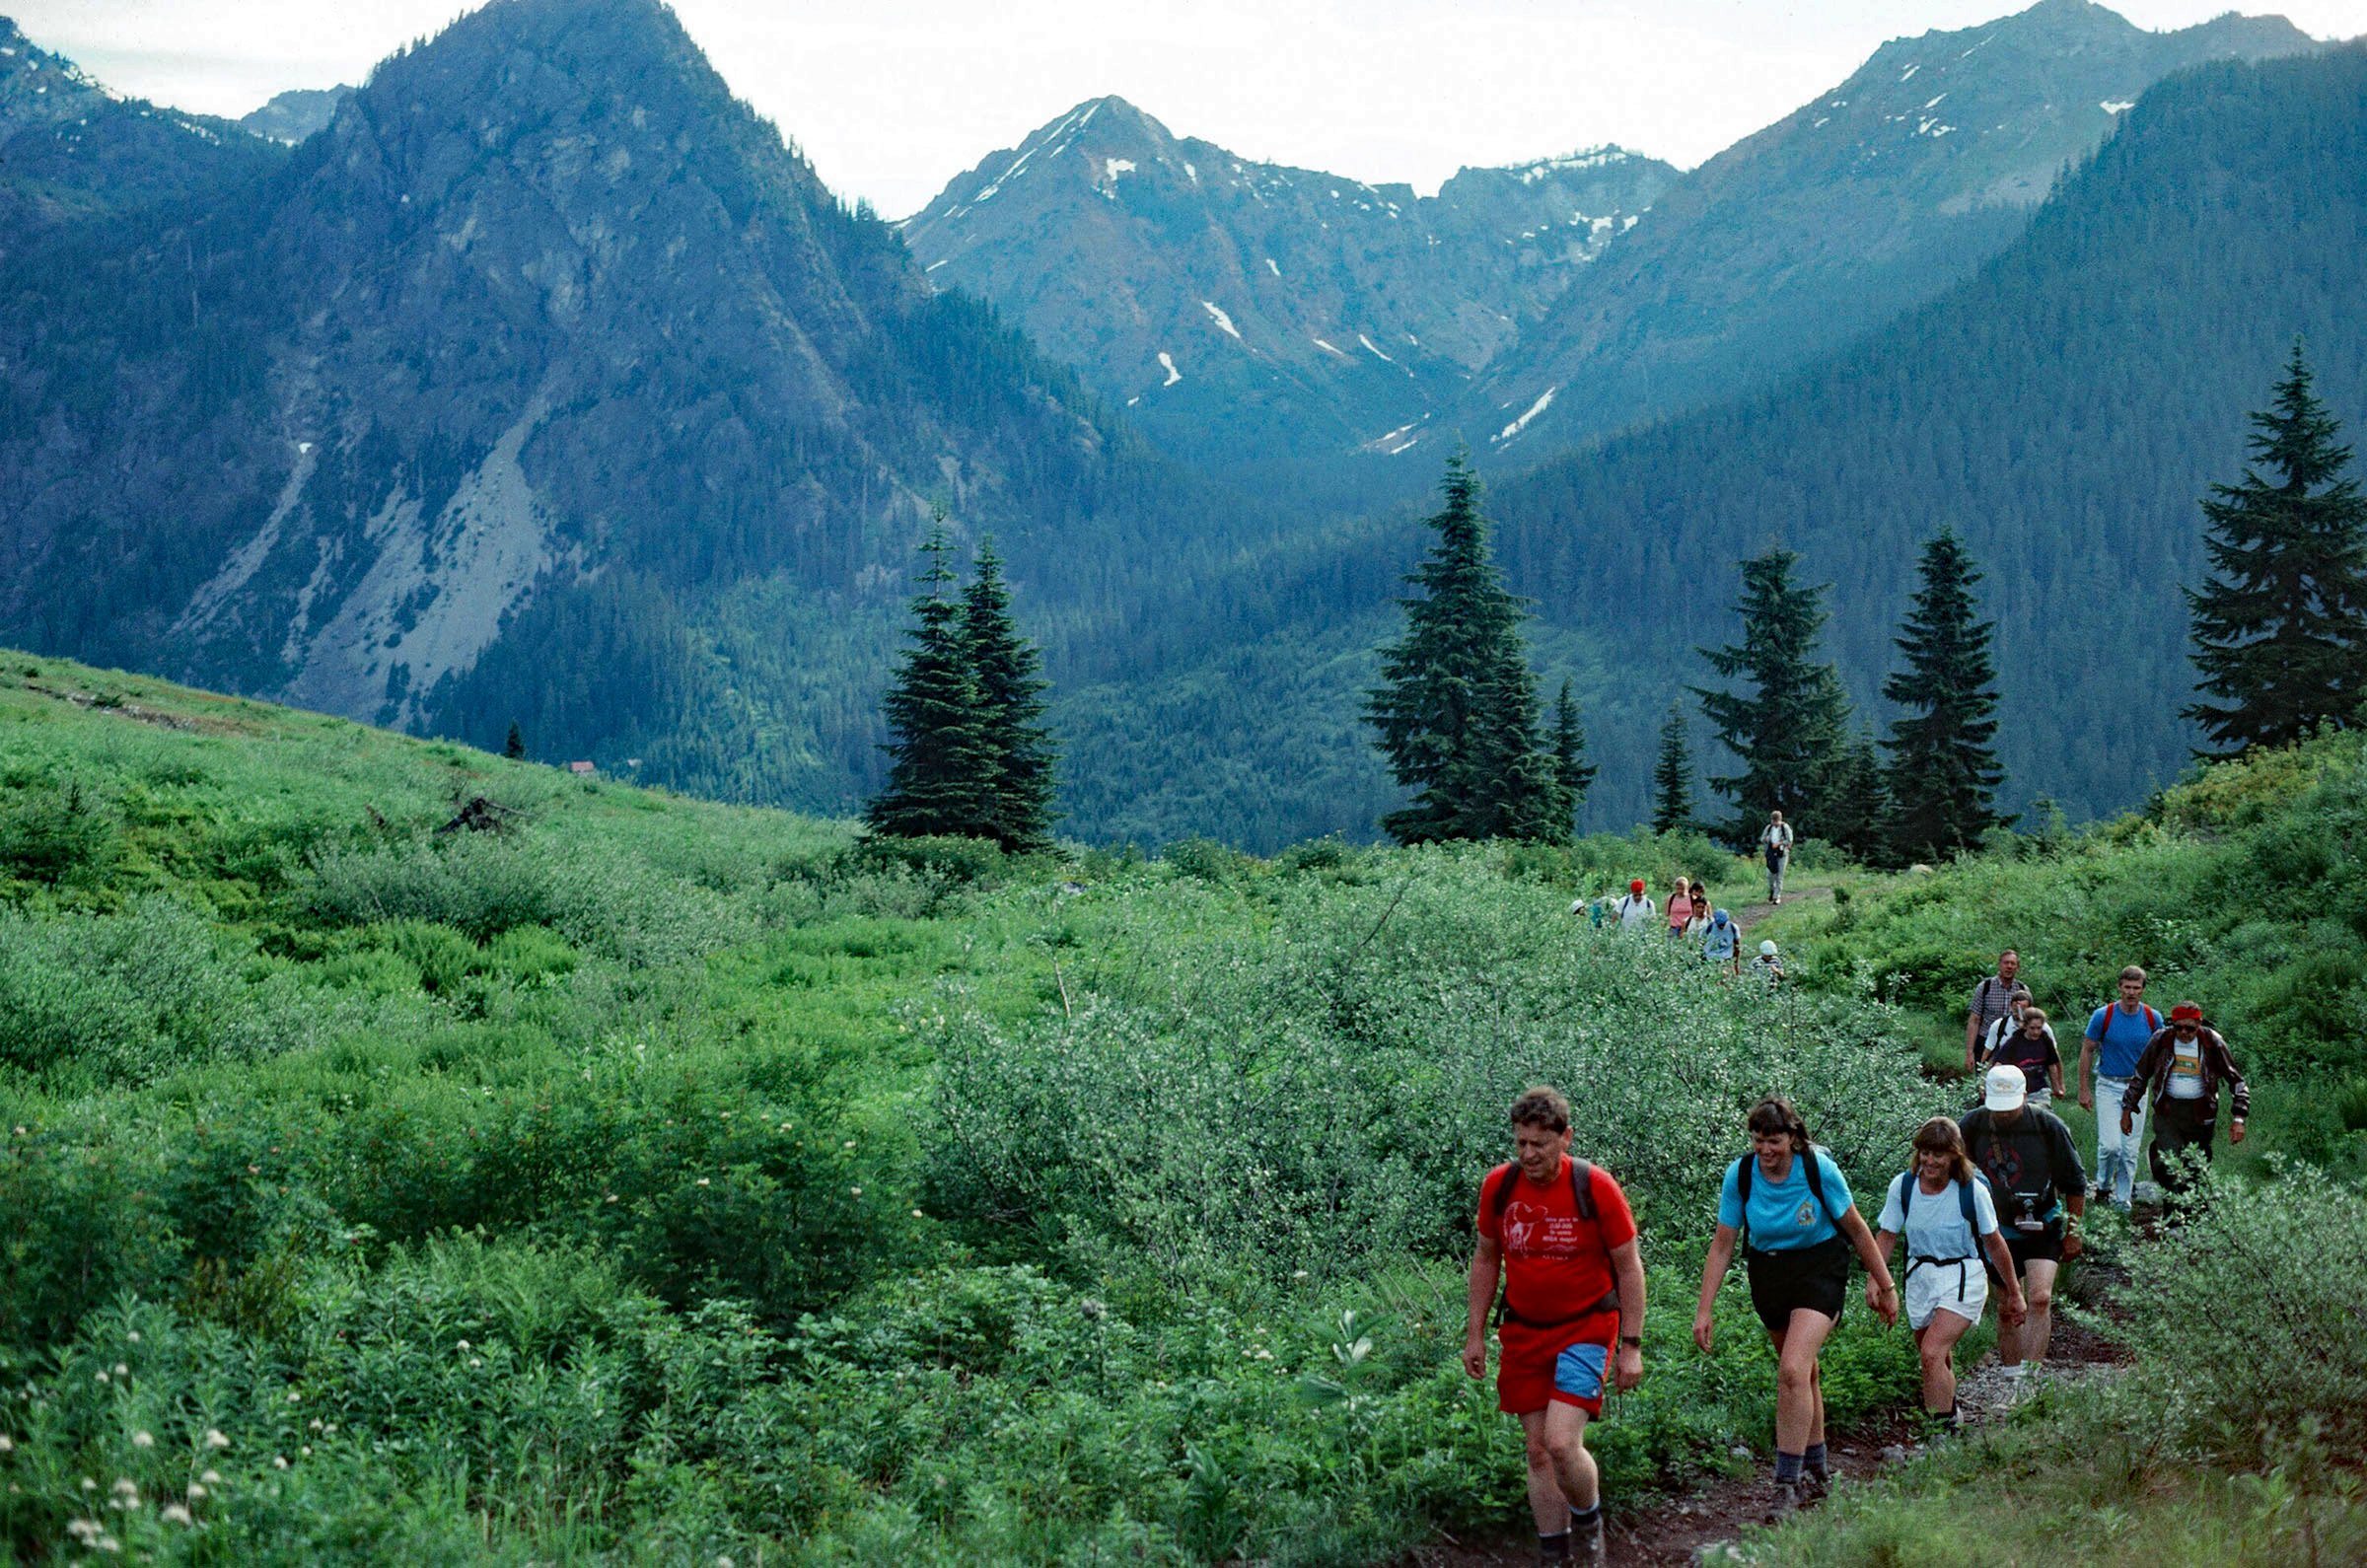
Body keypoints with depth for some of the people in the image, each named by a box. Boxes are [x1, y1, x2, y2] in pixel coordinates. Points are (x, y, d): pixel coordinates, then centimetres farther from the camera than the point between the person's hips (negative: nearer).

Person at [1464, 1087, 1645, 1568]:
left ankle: (1589, 1523, 13)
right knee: (1538, 1451, 5)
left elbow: (1629, 1267, -5)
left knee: (1561, 1443, -16)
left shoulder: (1595, 1187, -13)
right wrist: (1475, 1333, 10)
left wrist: (1631, 1346, -7)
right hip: (1522, 1331, 4)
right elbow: (1486, 1258, 11)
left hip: (1585, 1329, -4)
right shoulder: (1498, 1185, -3)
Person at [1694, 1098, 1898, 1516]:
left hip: (1820, 1270, -4)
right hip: (1767, 1273, 4)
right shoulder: (1739, 1175, -11)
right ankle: (1817, 1467, 32)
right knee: (1804, 1372, 15)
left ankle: (1788, 1482, -15)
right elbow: (1722, 1245, -3)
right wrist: (1704, 1310, -6)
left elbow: (1856, 1229, -5)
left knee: (1793, 1370, -20)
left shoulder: (1819, 1169, -18)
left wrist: (1885, 1286, 2)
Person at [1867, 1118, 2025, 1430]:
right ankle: (1950, 1412, 43)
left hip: (1962, 1278, -4)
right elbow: (1886, 1235, 2)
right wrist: (1874, 1280, -9)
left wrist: (2014, 1293, 6)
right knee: (1938, 1358, 17)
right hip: (1920, 1276, 4)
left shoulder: (1972, 1191, -14)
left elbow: (1993, 1242, -2)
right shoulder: (1903, 1186, -6)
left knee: (1932, 1353, -21)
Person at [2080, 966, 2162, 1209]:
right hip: (2108, 1087, -2)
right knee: (2111, 1145, -12)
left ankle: (2122, 1199, 15)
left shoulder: (2153, 1019, -1)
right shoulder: (2103, 1016, -9)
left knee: (2131, 1149, 4)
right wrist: (2084, 1090, -2)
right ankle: (2103, 1185, 14)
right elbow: (2087, 1051, 0)